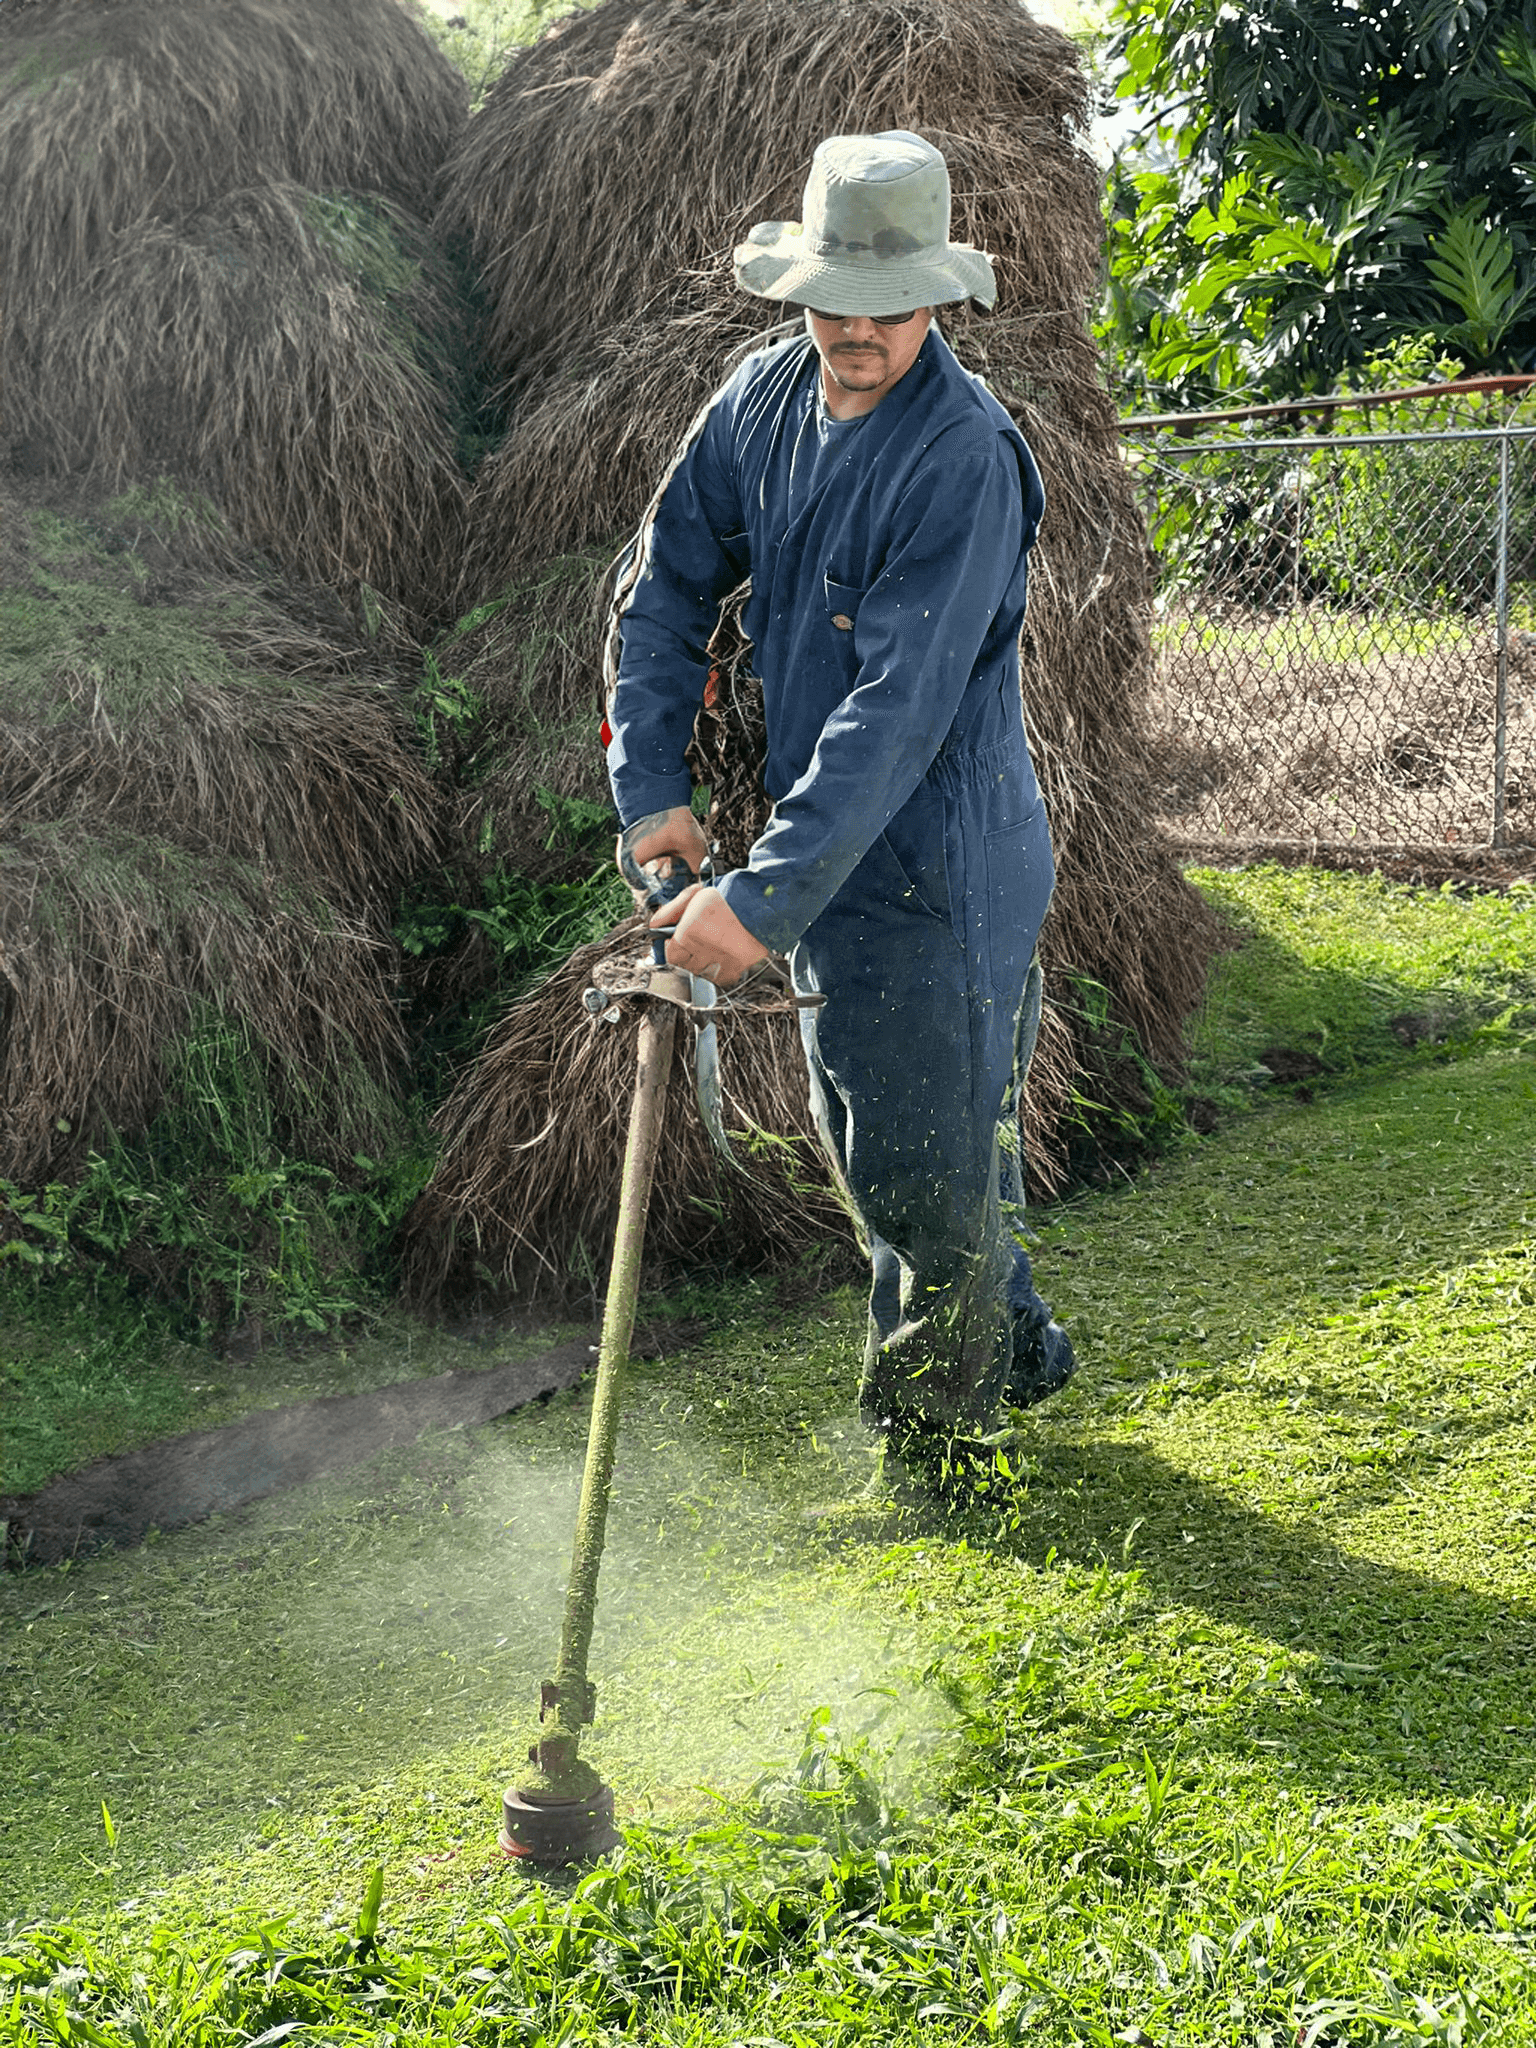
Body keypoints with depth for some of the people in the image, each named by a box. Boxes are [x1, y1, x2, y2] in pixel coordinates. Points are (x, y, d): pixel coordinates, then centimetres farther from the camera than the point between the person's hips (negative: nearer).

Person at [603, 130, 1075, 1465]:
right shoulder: (764, 402, 0)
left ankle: (936, 1448, 19)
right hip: (828, 845, 8)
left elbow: (899, 710, -29)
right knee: (865, 1135, 21)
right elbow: (664, 591, 8)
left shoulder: (967, 456, -23)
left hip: (935, 865, -8)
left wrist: (766, 897, -33)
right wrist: (652, 789, -3)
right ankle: (1018, 1351, 41)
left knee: (925, 1165, 0)